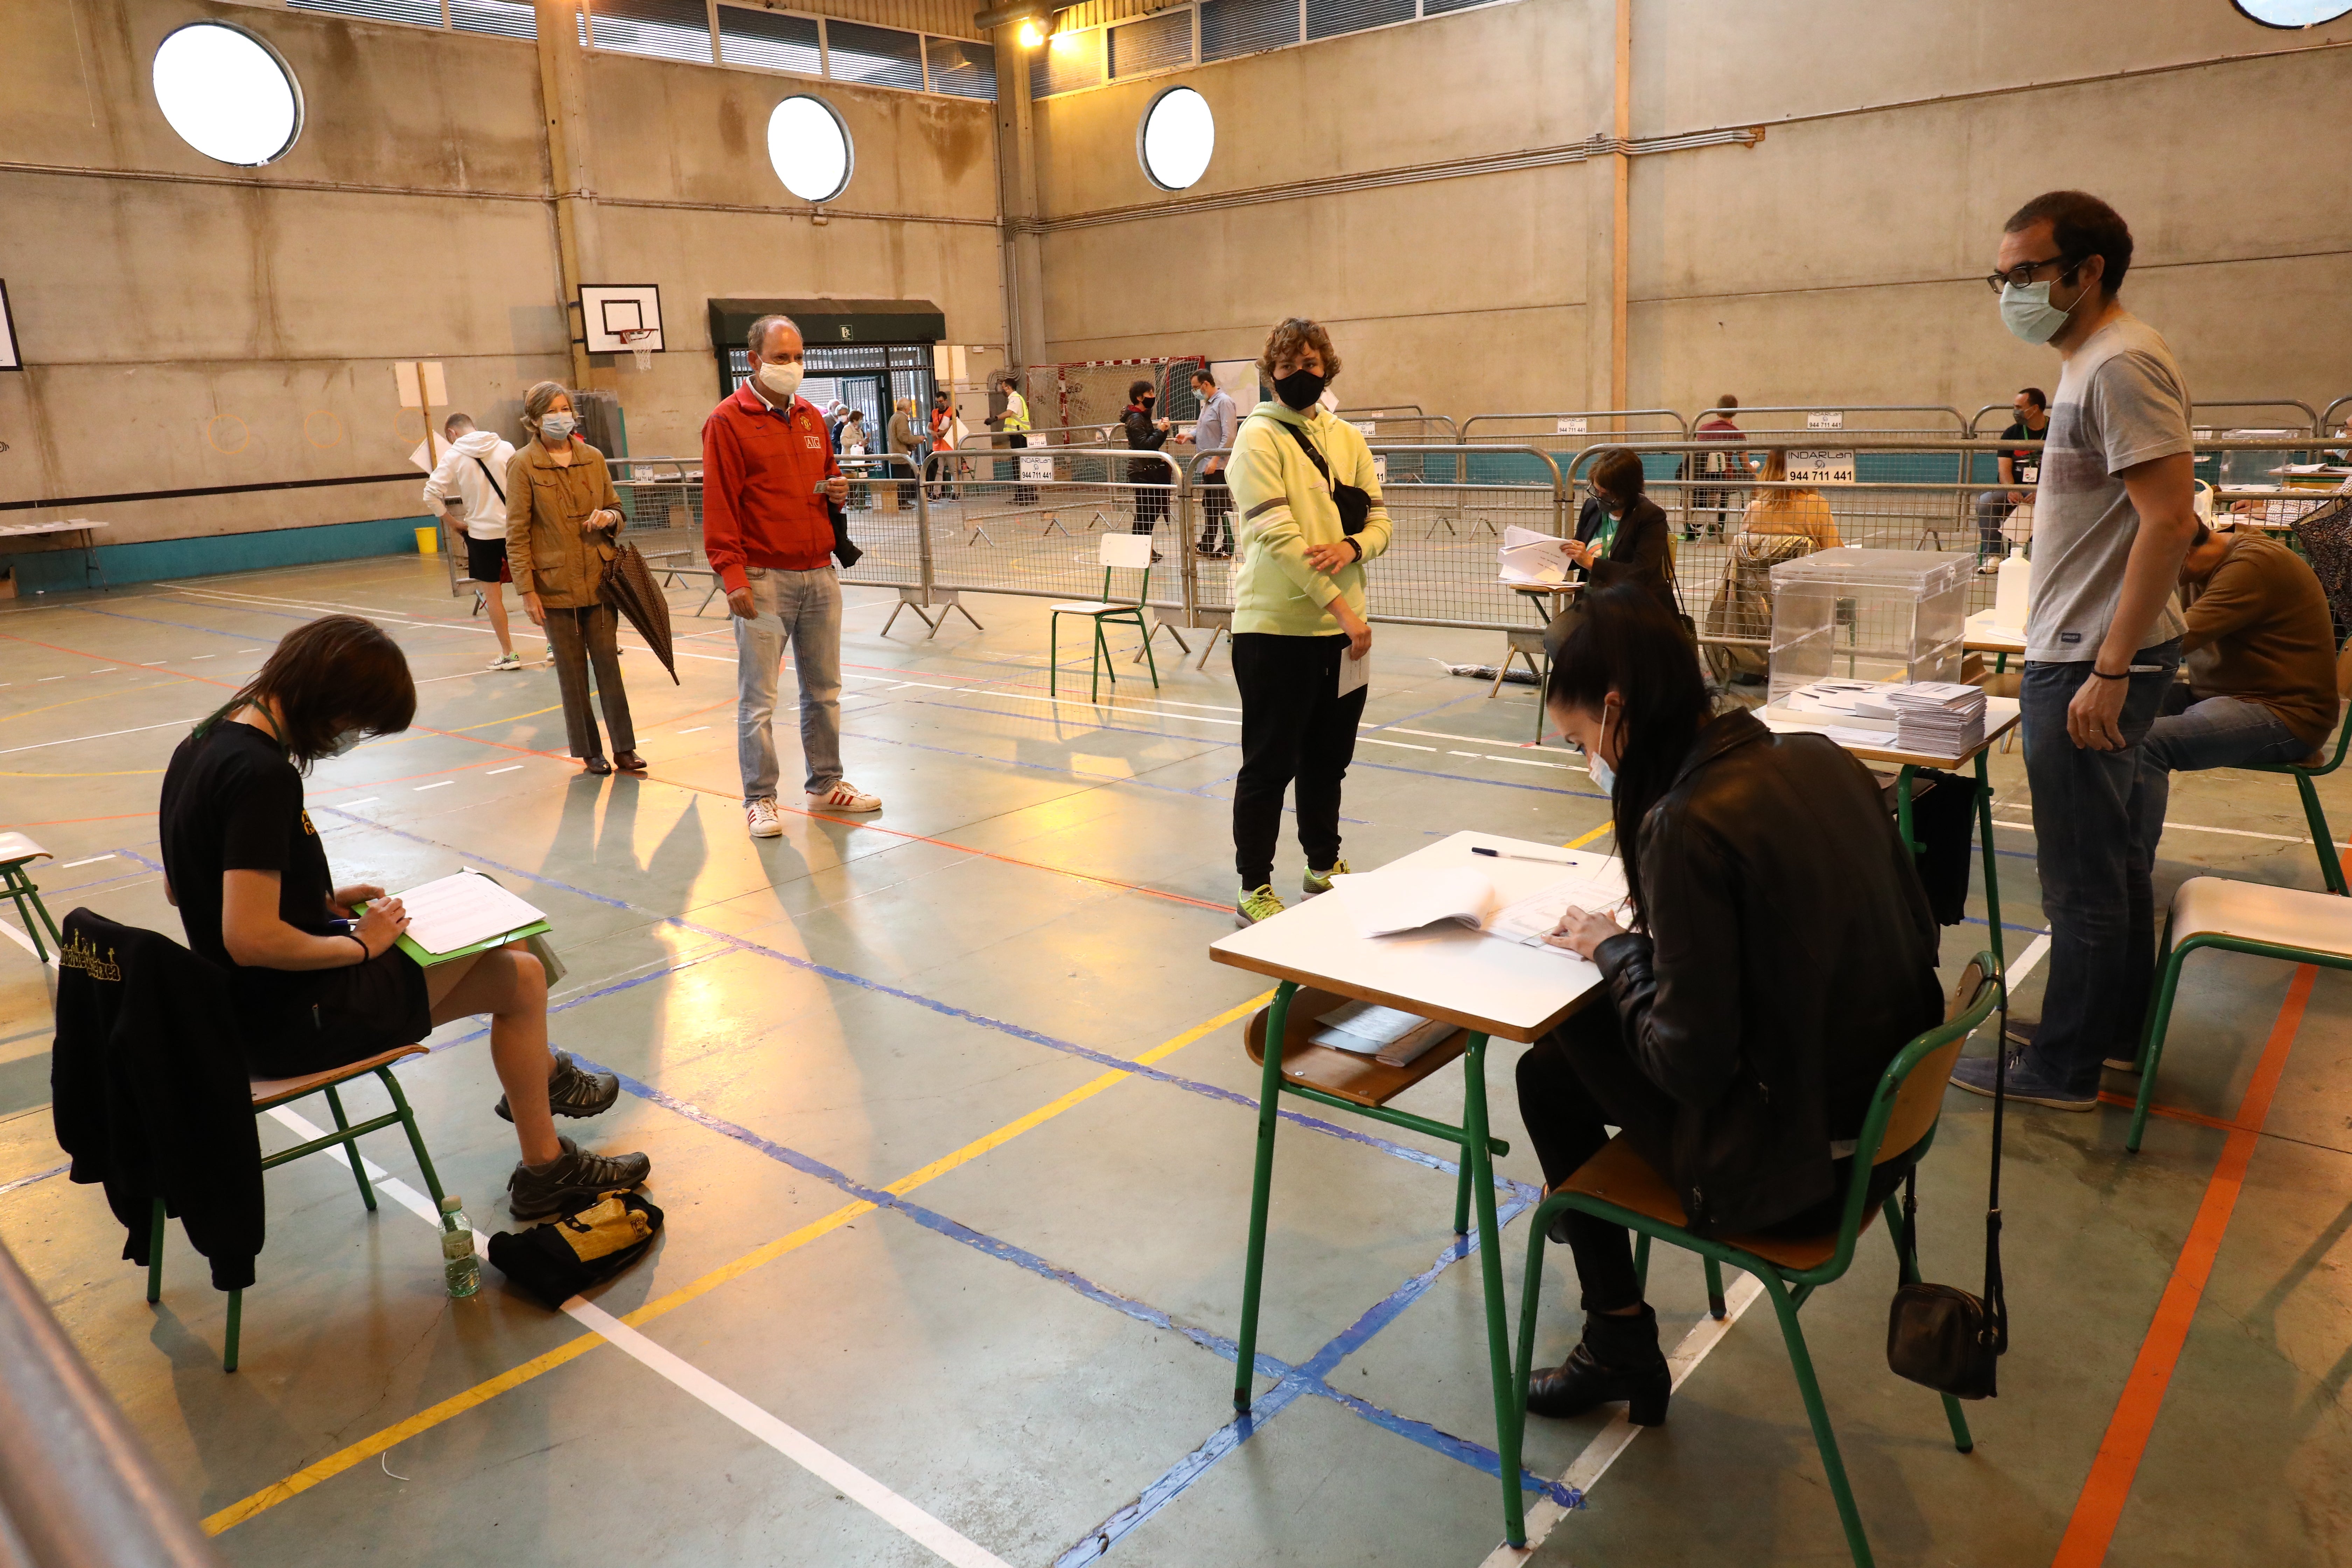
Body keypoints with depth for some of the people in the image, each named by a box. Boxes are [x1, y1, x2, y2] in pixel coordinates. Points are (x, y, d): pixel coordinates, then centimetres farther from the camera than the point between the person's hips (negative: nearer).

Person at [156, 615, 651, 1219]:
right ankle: (544, 1171, 13)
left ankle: (543, 1072, 42)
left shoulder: (204, 744, 3)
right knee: (519, 977, -2)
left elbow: (180, 888, 14)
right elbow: (250, 938, -32)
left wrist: (320, 902, 7)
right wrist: (360, 943, -16)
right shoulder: (261, 774, -28)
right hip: (289, 1021, -10)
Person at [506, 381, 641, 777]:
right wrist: (527, 590, -9)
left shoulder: (593, 458, 7)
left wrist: (609, 518, -7)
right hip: (555, 585, -3)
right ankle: (590, 751, 15)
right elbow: (517, 533, -4)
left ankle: (624, 748, 9)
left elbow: (616, 509, 18)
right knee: (571, 670, 5)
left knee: (608, 662, 2)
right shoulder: (523, 465, -4)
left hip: (599, 578, 3)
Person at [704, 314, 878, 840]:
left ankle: (826, 784, 25)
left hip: (819, 574, 6)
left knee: (824, 690, 12)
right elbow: (720, 507, -10)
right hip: (763, 579, -6)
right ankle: (760, 800, 8)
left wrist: (838, 490, 3)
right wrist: (733, 576, -17)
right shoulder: (728, 422, -5)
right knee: (758, 698, -1)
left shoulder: (812, 418, 14)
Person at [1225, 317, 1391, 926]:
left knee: (1328, 758, 18)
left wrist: (1352, 547, -15)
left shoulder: (1348, 439, 10)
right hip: (1276, 627, -6)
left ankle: (1324, 865, 35)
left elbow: (1380, 520, 9)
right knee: (1269, 763, 3)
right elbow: (1278, 537, -18)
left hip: (1341, 627, 6)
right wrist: (1342, 607, -22)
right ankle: (1254, 887, 15)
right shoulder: (1259, 438, -9)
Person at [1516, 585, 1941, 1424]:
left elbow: (1691, 1063, -23)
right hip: (1889, 1123, 8)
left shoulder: (1687, 825, -25)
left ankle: (1621, 1348, 23)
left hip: (1792, 1166, -8)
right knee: (1591, 1031, 20)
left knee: (1549, 1070, 10)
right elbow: (1913, 930, 9)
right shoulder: (1823, 760, -2)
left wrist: (1614, 949, -4)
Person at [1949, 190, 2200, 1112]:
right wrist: (2101, 663, 20)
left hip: (2091, 665, -10)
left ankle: (2062, 1067, 12)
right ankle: (2115, 1027, 33)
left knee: (2083, 878, 0)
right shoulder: (2089, 362, 15)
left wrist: (2108, 672, -24)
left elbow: (2170, 519, -23)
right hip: (2080, 655, 10)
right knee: (2113, 856, 19)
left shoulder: (2121, 365, -16)